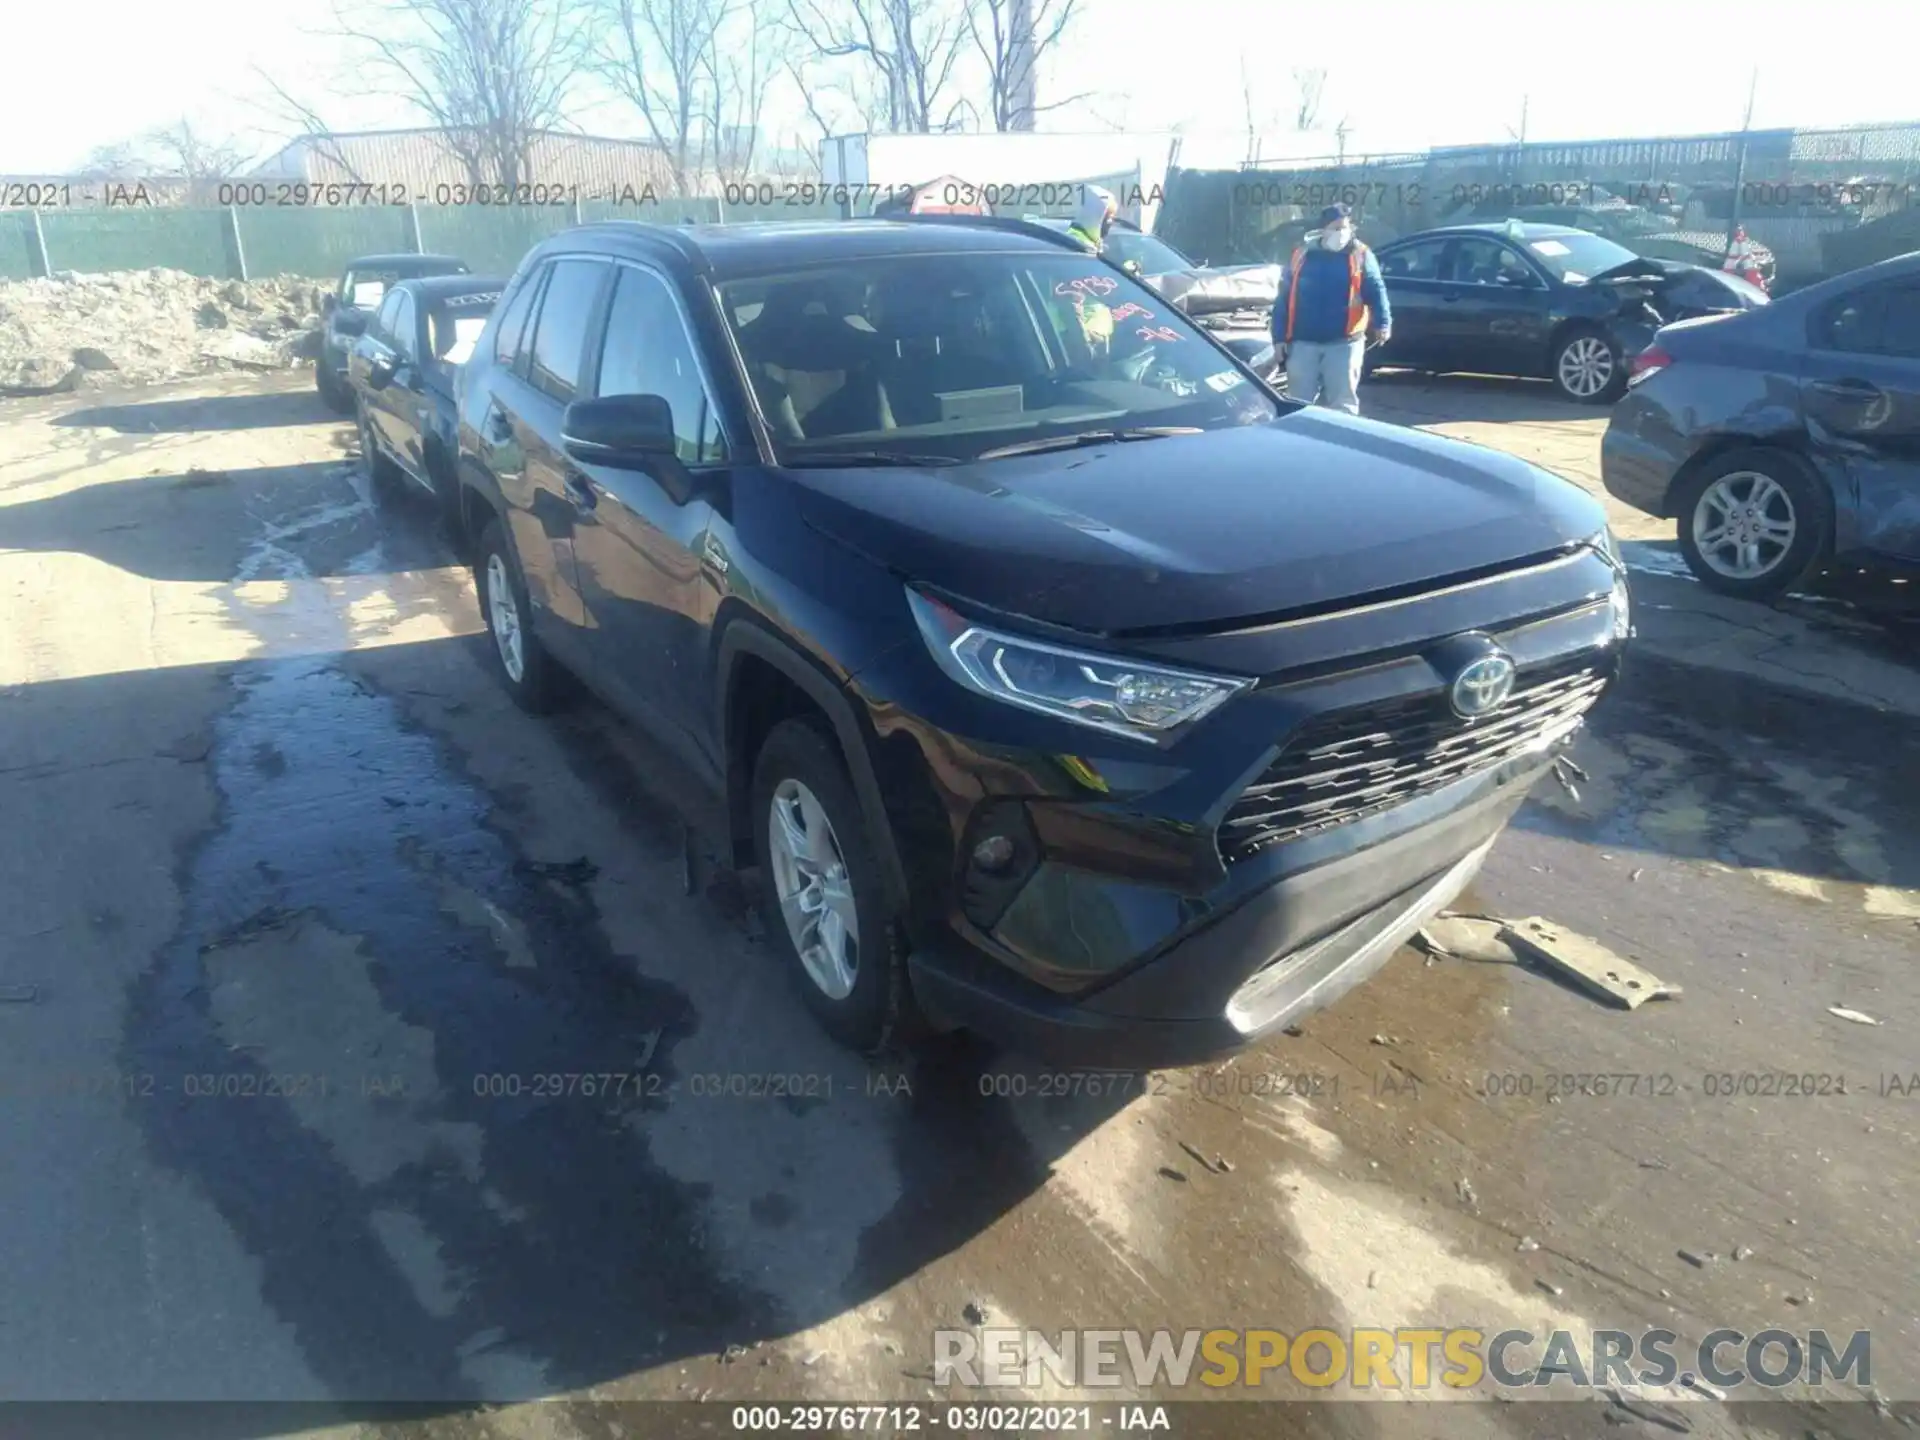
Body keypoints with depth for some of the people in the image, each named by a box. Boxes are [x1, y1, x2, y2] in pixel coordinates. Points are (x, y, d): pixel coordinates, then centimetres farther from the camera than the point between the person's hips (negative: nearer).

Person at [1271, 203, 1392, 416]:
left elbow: (1376, 290, -5)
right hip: (1303, 342, 2)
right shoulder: (1302, 256, 8)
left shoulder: (1361, 255, 4)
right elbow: (1283, 299, 8)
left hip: (1344, 342, -1)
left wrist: (1383, 322, -23)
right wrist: (1279, 337, 1)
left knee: (1342, 403, 4)